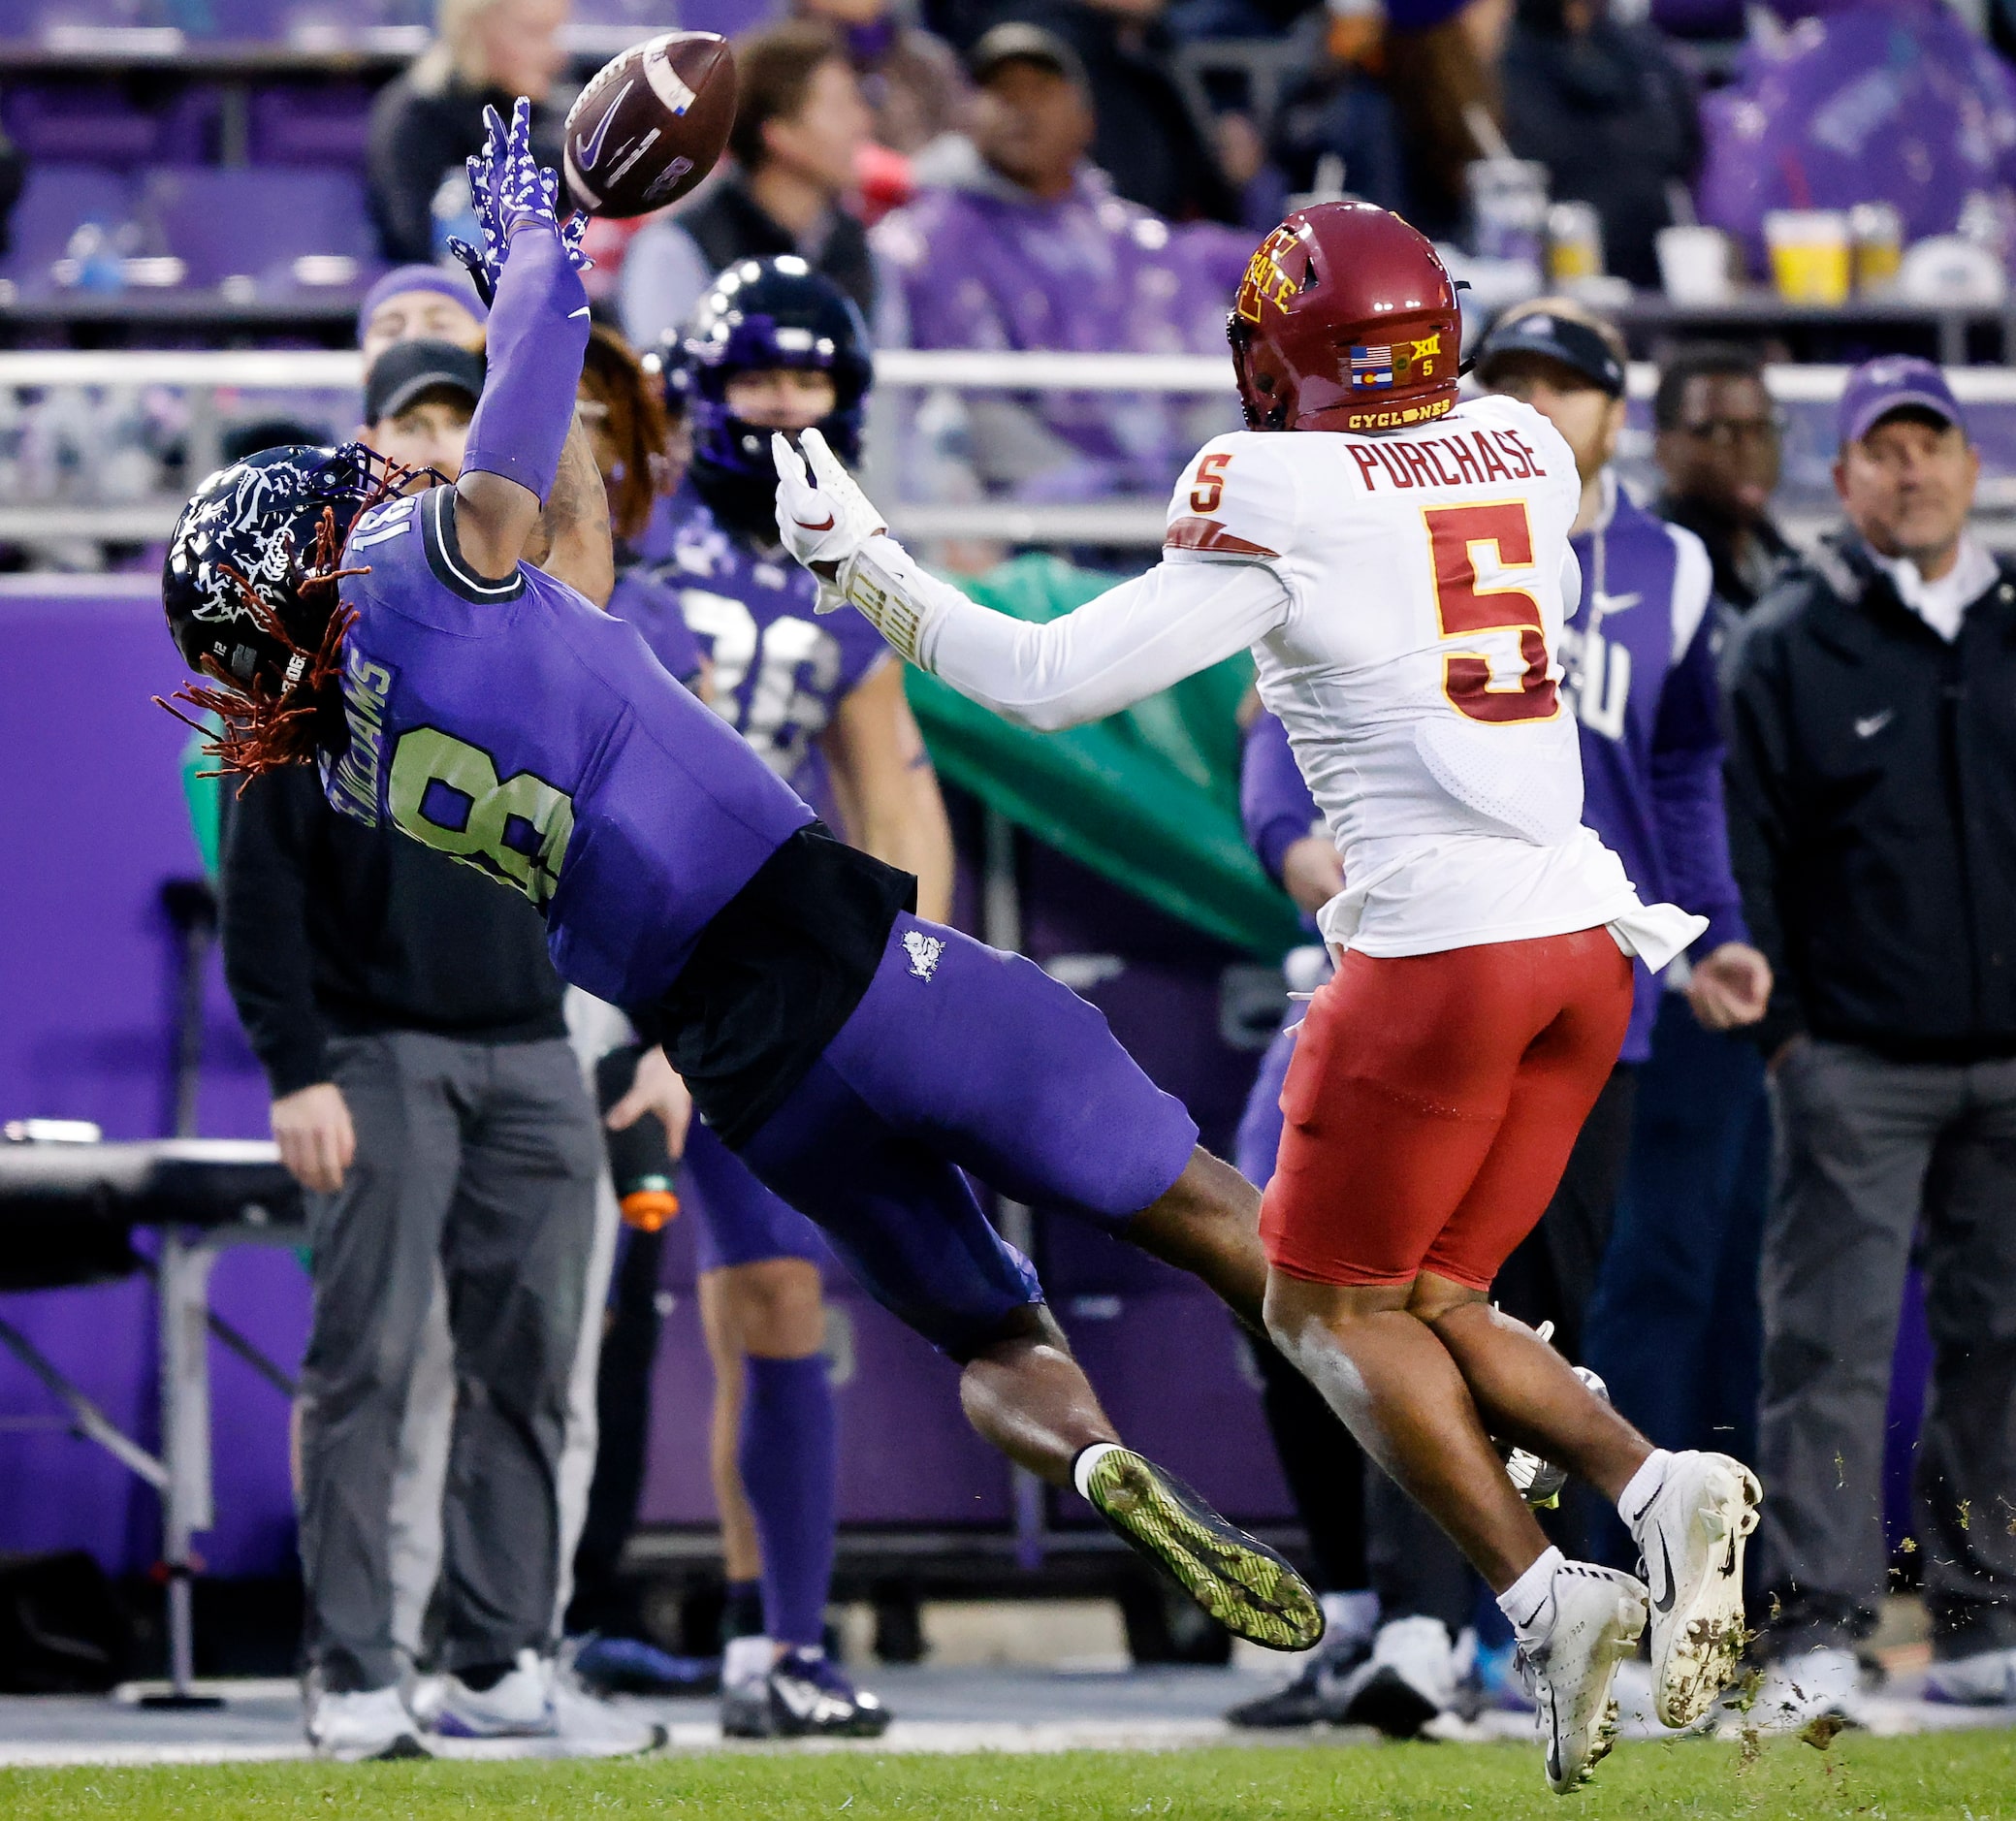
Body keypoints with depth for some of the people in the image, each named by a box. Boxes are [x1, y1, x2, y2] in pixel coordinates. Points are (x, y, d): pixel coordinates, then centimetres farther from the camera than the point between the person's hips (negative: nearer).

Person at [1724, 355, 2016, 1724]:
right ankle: (1818, 1624, -9)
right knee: (1833, 1341, -8)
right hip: (1857, 1059, -3)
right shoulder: (1790, 642, 2)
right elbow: (1747, 842, 0)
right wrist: (1776, 1023, -6)